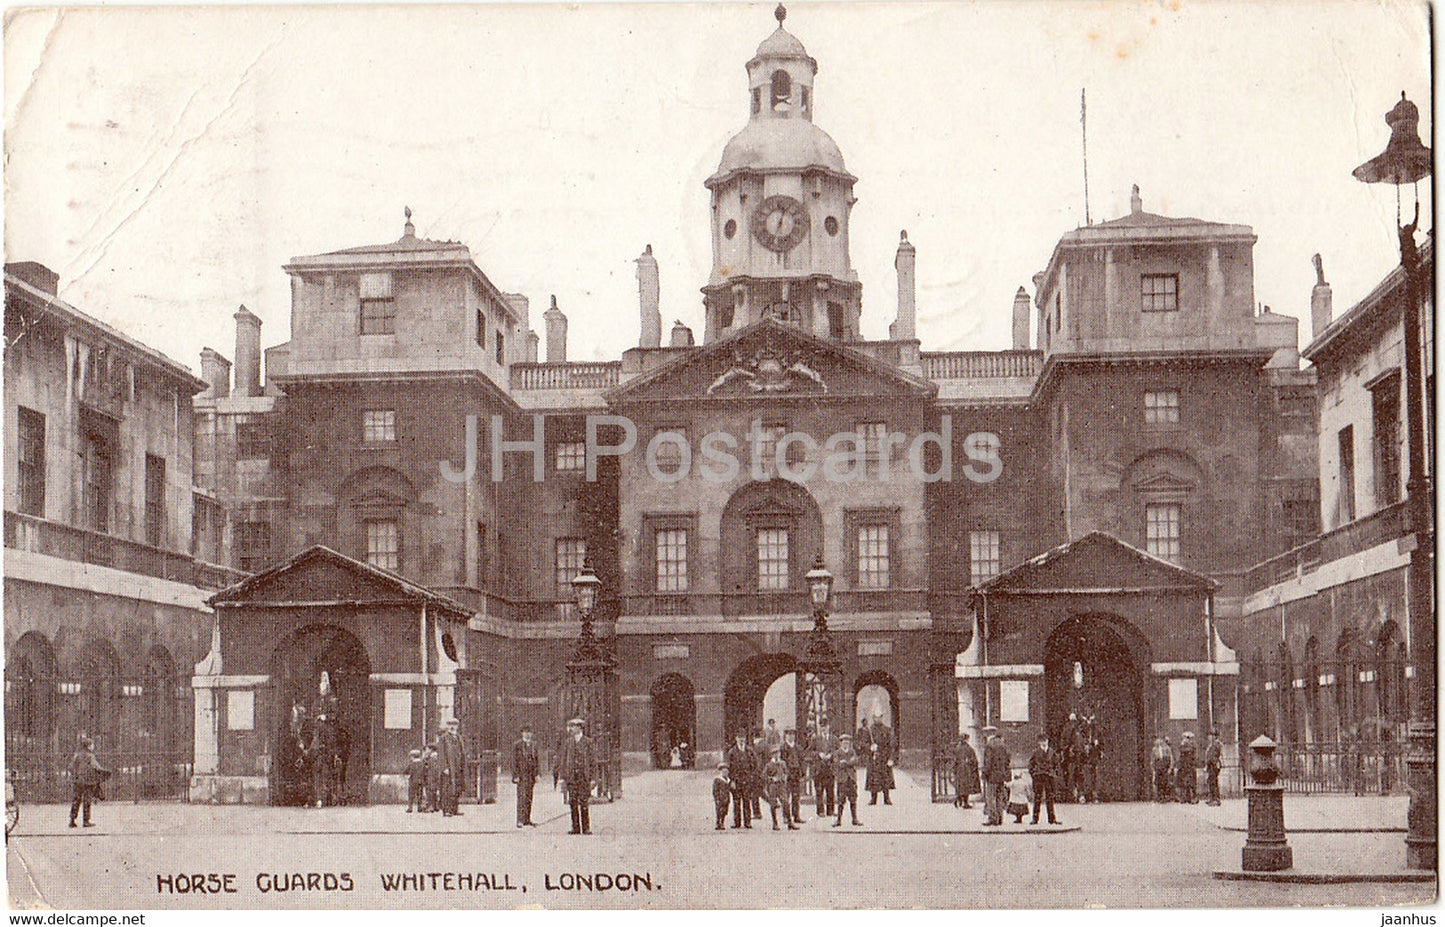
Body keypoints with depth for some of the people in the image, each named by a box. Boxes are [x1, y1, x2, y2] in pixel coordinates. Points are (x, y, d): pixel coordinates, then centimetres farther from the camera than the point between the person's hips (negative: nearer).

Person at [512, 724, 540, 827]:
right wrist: (516, 775, -10)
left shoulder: (533, 746, 14)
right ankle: (520, 821, -12)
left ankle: (527, 820, 10)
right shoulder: (517, 745, 0)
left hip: (531, 775, 5)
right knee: (522, 797, -11)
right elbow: (514, 761, -3)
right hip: (521, 774, -5)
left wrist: (536, 774, 7)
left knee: (529, 798, 6)